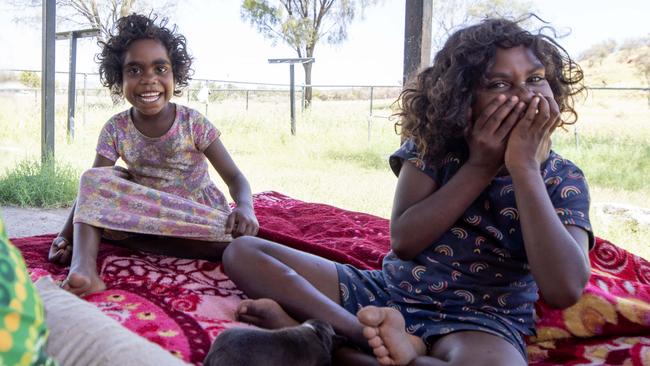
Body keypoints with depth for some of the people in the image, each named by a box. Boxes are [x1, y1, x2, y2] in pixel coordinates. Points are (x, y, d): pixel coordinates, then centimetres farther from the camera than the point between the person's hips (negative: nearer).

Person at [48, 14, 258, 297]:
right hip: (150, 215, 2)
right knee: (95, 178, -17)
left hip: (201, 216, -2)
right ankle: (83, 266, -36)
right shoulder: (115, 130, -5)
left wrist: (245, 209, -35)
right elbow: (91, 188, -9)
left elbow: (234, 176, -13)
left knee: (235, 236, -35)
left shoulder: (193, 123, -11)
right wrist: (66, 235, -24)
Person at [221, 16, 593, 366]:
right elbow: (403, 241, -10)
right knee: (243, 251, -6)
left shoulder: (563, 178, -4)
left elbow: (565, 291, -20)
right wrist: (480, 165, -16)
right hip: (386, 293, 3)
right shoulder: (433, 142, 0)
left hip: (479, 320, -3)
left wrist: (524, 167, -22)